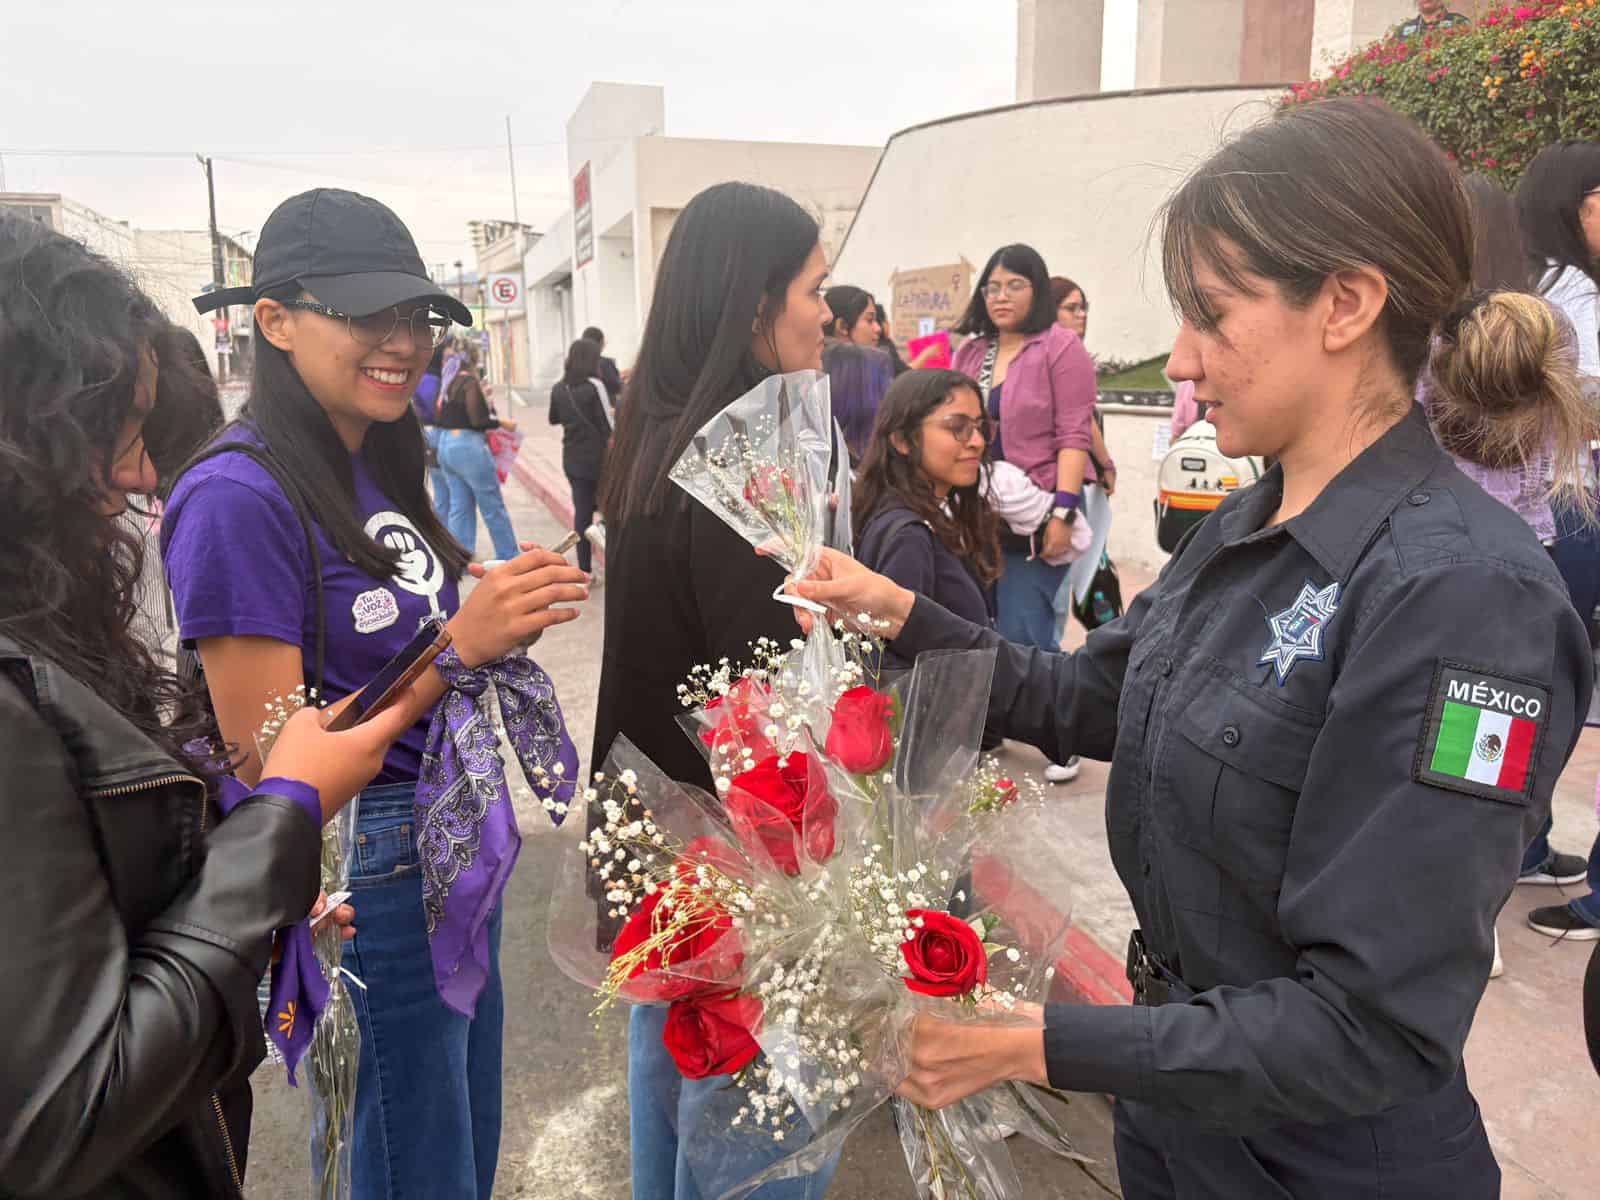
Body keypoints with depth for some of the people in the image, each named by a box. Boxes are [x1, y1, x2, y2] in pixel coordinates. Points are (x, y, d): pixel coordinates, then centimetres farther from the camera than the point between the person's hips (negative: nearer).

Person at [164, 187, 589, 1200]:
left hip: (458, 850, 8)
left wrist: (505, 613, -6)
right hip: (362, 878, -8)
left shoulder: (382, 472, 6)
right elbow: (270, 760, -19)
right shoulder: (239, 496, -19)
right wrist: (457, 648, -26)